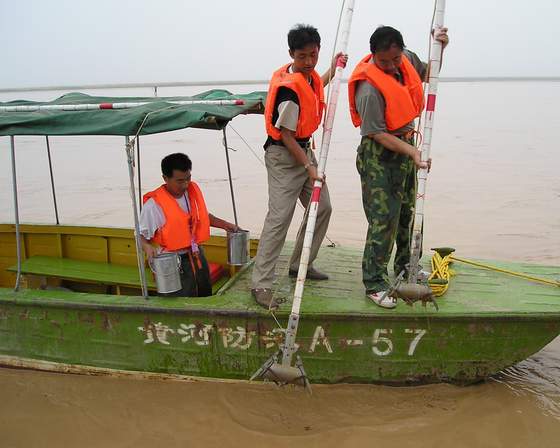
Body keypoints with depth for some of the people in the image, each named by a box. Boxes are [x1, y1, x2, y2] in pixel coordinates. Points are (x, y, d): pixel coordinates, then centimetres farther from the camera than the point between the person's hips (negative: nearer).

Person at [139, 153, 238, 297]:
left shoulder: (193, 190, 2)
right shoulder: (154, 204, -17)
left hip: (197, 256, 7)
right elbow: (140, 234, -12)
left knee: (206, 297, 20)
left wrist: (225, 225, 11)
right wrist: (147, 247, -32)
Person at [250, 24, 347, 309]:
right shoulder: (289, 87, -23)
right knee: (279, 218, -13)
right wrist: (309, 167, -22)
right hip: (283, 156, -10)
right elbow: (286, 135, -21)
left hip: (304, 149, 10)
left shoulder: (309, 76, 5)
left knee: (322, 208, 13)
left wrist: (333, 70, 32)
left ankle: (299, 264, 26)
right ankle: (261, 284, -8)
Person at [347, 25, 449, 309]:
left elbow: (426, 75, 20)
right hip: (379, 156, -8)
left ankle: (406, 269, 36)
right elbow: (378, 134, -23)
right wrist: (413, 152, -29)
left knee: (409, 212, 18)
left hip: (406, 147, 9)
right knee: (383, 219, -9)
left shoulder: (407, 59, -1)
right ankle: (374, 284, 1)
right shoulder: (369, 88, -25)